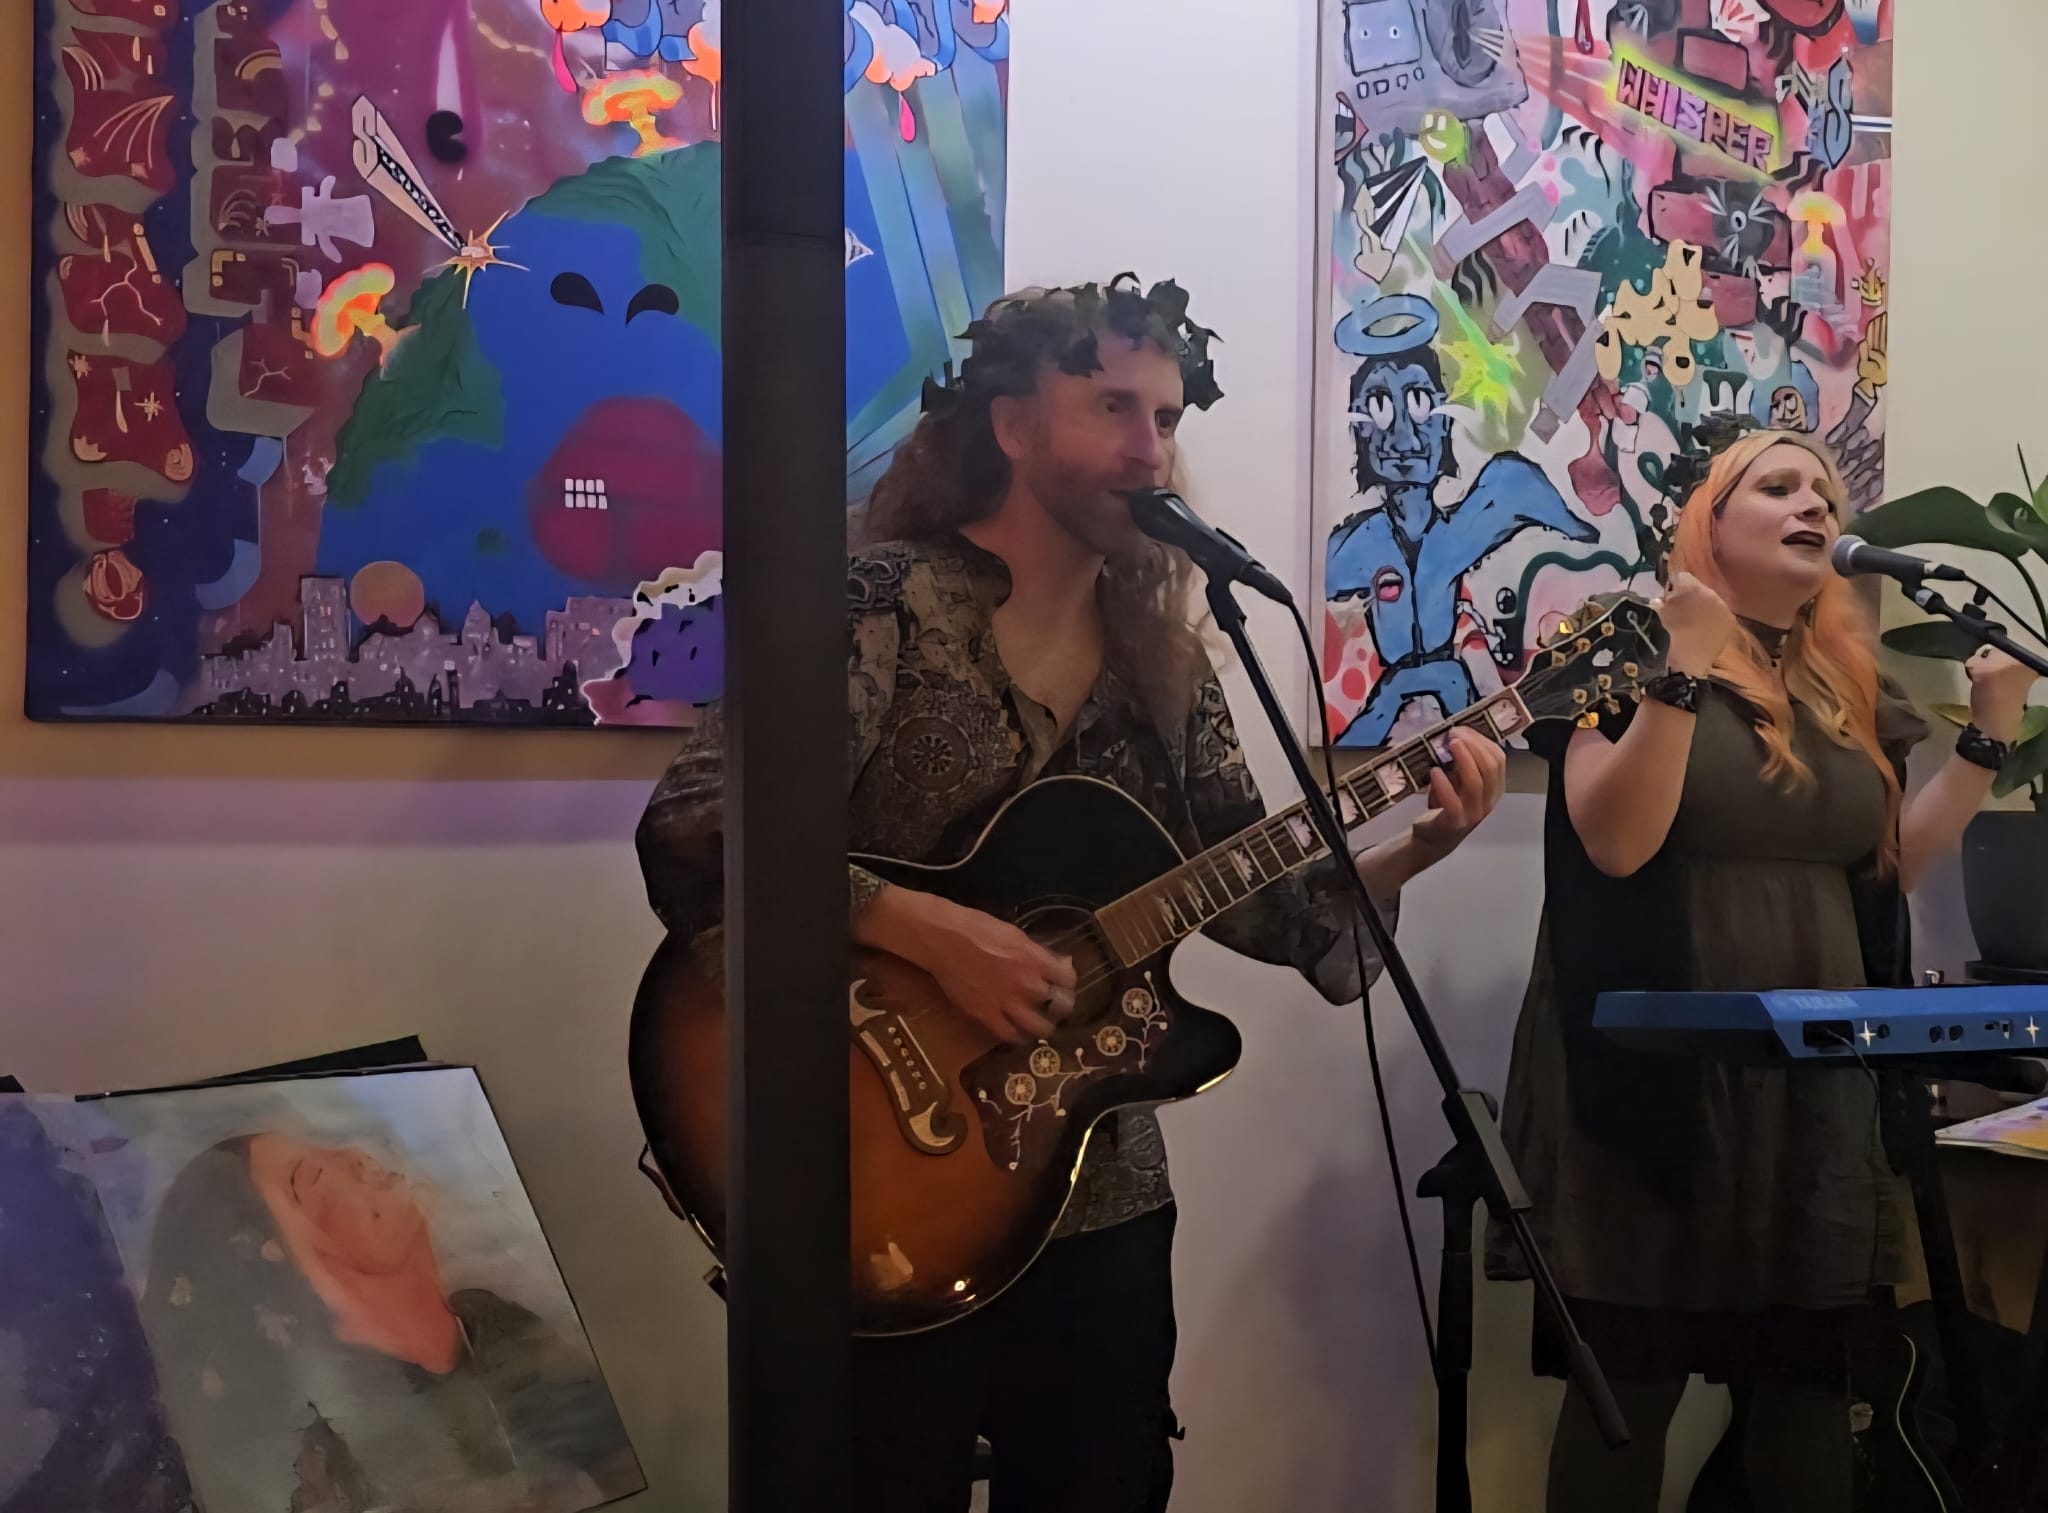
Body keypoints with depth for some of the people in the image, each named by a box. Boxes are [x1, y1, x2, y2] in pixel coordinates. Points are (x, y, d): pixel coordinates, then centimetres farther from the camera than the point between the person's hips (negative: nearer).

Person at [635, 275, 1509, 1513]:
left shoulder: (1164, 656, 7)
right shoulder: (887, 604, -12)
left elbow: (1248, 891, 9)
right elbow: (692, 834, -23)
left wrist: (1411, 852, -8)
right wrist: (938, 936, -29)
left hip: (1101, 1192, 6)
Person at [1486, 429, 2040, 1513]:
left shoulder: (1853, 690, 13)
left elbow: (1892, 866, 15)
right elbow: (1613, 842, -17)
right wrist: (1687, 670, -22)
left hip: (1815, 1082, 6)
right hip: (1662, 1074, -6)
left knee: (1808, 1377, 12)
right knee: (1628, 1379, 1)